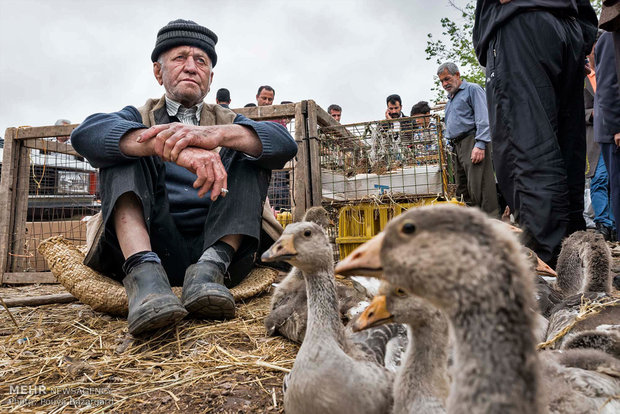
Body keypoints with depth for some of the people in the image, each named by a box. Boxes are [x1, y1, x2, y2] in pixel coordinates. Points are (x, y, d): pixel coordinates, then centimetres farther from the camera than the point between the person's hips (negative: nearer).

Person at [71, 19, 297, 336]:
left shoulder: (228, 121, 19)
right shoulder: (138, 118, 16)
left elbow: (285, 143, -4)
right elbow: (86, 134, -10)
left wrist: (217, 134, -24)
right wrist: (173, 148, -28)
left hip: (215, 241, 1)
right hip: (152, 245, 0)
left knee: (249, 149, -8)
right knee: (125, 145, -11)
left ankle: (212, 265, -28)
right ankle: (144, 273, -34)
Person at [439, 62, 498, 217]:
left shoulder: (472, 89, 3)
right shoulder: (450, 99, 28)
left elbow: (483, 119, -9)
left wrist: (480, 145, -20)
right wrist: (453, 146, 17)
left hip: (472, 142, -8)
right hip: (457, 147, 8)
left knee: (479, 188, -15)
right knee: (463, 191, 5)